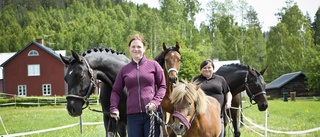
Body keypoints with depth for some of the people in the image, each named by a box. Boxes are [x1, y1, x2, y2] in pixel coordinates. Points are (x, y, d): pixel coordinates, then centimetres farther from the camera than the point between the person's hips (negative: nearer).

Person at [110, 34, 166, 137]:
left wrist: (155, 102, -14)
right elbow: (116, 91, 13)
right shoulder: (124, 70, 10)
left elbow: (163, 86, 3)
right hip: (133, 114, 2)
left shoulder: (153, 65, 4)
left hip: (152, 113, -2)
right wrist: (113, 108, -2)